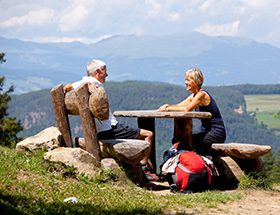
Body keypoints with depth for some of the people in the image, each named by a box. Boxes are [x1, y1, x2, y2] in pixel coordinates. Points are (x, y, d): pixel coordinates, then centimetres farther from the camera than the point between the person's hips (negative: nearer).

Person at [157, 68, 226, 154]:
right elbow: (179, 105, 12)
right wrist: (167, 106, -8)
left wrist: (169, 108, -16)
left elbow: (187, 109, -25)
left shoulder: (202, 94, -16)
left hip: (217, 134, -9)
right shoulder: (194, 95, 12)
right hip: (207, 131, 9)